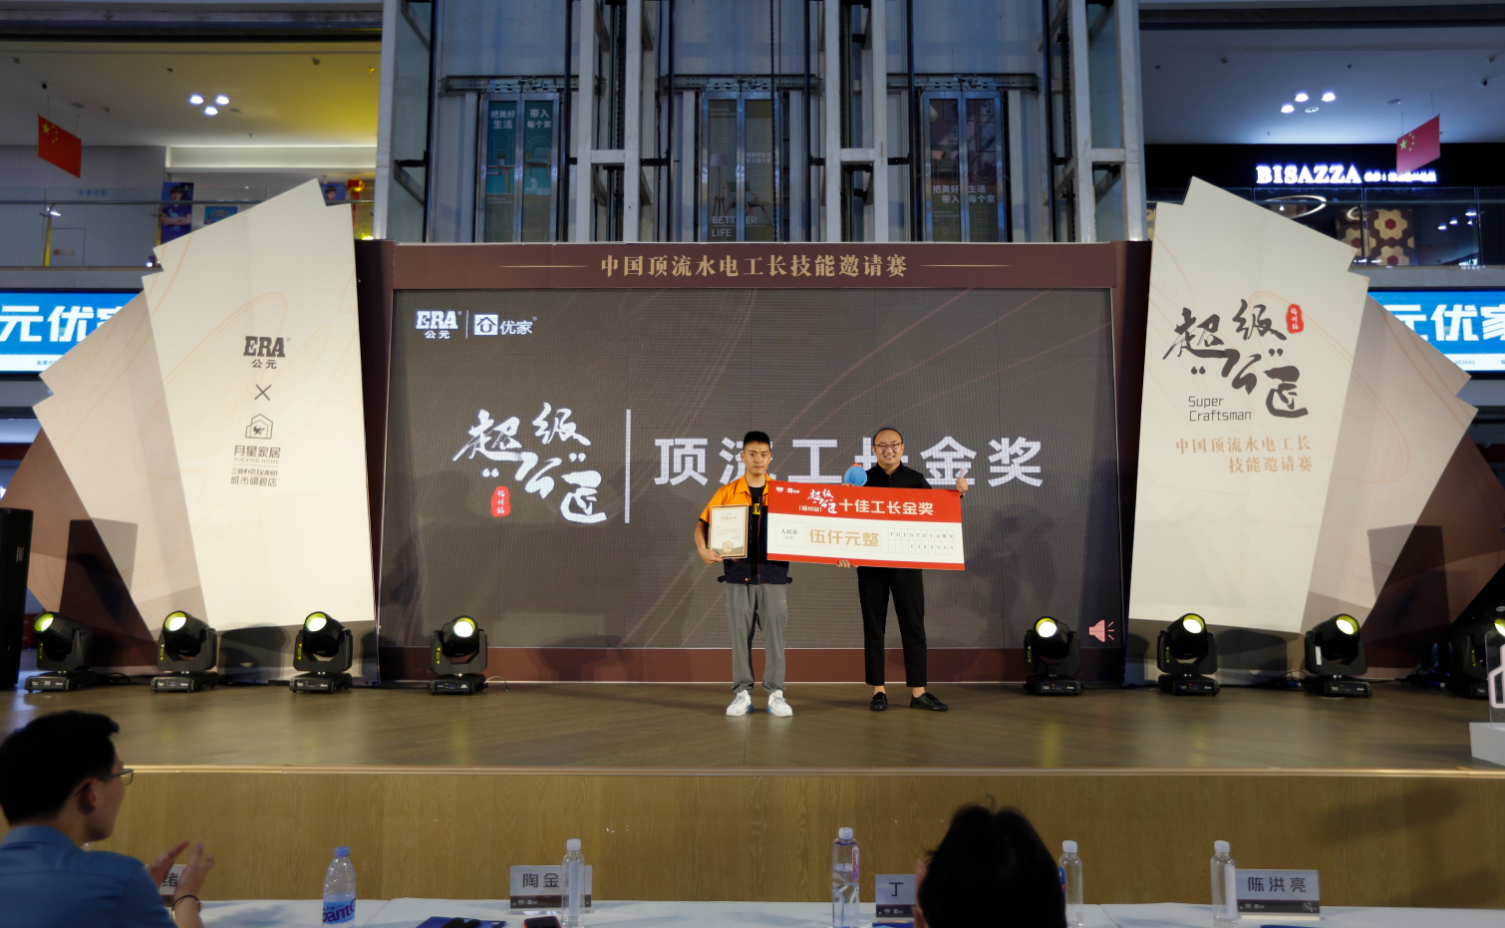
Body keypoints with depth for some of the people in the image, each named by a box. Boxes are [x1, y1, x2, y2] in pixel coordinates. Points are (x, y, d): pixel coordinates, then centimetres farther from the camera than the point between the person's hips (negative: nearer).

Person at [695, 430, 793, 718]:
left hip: (773, 574, 0)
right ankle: (742, 692, 14)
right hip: (738, 575, 0)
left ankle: (775, 693, 12)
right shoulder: (727, 493, 4)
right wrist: (703, 549, -11)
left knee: (774, 633, 2)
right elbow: (702, 523, 5)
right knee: (740, 633, 5)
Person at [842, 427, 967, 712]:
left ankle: (918, 691, 6)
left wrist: (957, 493, -15)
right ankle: (879, 690, 12)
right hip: (870, 563, 0)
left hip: (907, 562, 0)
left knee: (913, 625, 1)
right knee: (873, 626, 4)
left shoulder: (914, 479, 9)